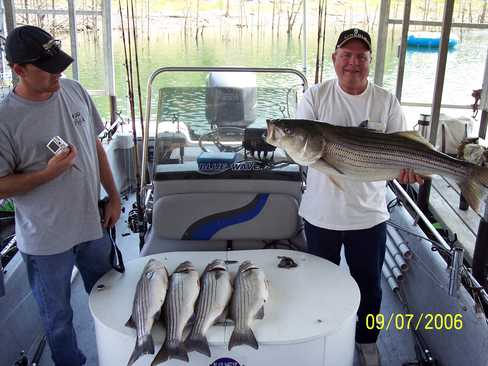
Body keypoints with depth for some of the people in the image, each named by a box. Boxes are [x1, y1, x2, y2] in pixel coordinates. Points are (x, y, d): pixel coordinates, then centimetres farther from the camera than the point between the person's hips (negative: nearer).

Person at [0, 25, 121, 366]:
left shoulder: (75, 91, -3)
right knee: (58, 318, 15)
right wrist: (48, 174, -25)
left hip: (93, 224, 5)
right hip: (47, 241, -5)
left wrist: (113, 196, 8)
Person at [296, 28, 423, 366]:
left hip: (369, 214, 1)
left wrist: (406, 168, -24)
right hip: (321, 213, 0)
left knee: (370, 286, 17)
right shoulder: (316, 96, -3)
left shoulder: (386, 102, -1)